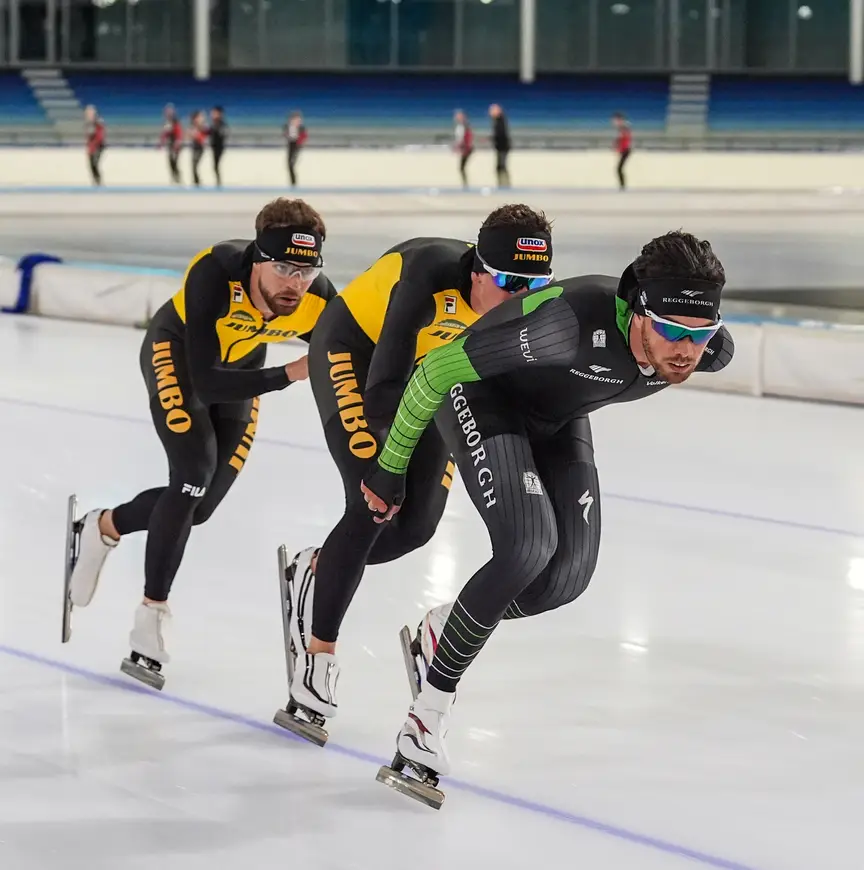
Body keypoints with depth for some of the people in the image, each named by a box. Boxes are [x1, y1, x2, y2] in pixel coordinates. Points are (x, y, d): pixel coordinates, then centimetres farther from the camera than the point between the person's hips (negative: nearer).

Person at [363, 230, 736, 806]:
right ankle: (429, 715, -13)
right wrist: (390, 468, -18)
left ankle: (442, 631, 21)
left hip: (558, 416, 7)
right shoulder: (574, 320, -43)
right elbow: (438, 369, -29)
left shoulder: (710, 350, -24)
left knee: (569, 574, -6)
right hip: (483, 395, -6)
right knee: (528, 546, -25)